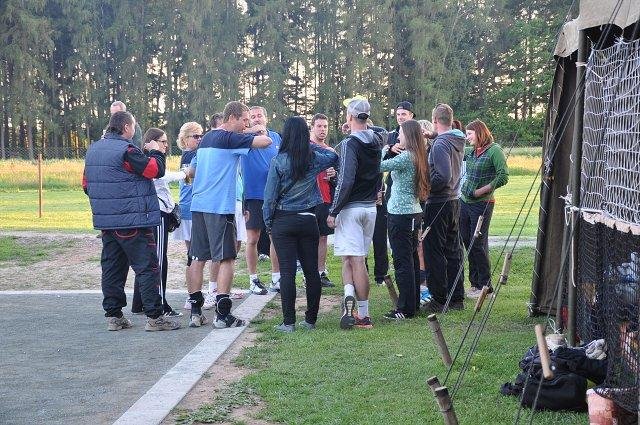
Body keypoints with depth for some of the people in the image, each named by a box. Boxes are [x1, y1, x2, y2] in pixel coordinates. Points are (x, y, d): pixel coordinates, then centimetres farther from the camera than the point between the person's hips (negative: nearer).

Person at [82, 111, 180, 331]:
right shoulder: (126, 150, -15)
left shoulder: (93, 149, 11)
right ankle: (154, 317, -3)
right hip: (132, 220, -8)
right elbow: (156, 170, -16)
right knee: (147, 267, -3)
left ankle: (113, 315, 15)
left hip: (105, 220, 8)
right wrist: (156, 152, 2)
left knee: (112, 267, 12)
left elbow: (86, 184, 16)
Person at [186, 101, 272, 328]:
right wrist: (261, 131, 6)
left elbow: (191, 172, 25)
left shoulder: (206, 138, 17)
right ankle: (222, 314, -5)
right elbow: (265, 142, -16)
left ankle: (195, 313, 11)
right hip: (221, 207, -8)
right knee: (226, 259, -2)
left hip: (198, 205, 8)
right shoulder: (230, 138, -8)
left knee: (198, 258, 9)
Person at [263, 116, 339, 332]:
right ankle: (311, 319, 15)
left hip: (284, 220, -3)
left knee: (287, 272, -2)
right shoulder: (315, 159, -1)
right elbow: (333, 156, 22)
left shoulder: (279, 161, -9)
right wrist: (312, 145, 19)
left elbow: (270, 194, -6)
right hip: (308, 220, 3)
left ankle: (289, 322, -1)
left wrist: (268, 221, 6)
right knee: (311, 270, 8)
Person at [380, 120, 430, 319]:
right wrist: (394, 150, 4)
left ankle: (406, 308, -2)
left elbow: (380, 166, -20)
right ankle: (414, 303, 22)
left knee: (402, 261, -5)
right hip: (415, 212, 9)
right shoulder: (418, 157, 11)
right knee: (412, 259, 14)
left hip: (400, 214, -9)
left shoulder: (406, 157, -16)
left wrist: (384, 150, -5)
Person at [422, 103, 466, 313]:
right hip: (454, 200, 9)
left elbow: (443, 177, -26)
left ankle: (439, 299, 2)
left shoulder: (440, 144, -18)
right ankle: (457, 298, 19)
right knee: (453, 250, 13)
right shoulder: (458, 141, 9)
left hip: (438, 203, -9)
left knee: (433, 251, -1)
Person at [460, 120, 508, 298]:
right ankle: (475, 283, 19)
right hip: (464, 202, 7)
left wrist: (481, 190, -16)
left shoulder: (494, 150, -10)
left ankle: (485, 286, 6)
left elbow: (503, 177, -17)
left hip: (482, 204, -7)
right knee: (467, 242, 10)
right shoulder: (469, 151, 11)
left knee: (478, 244, -4)